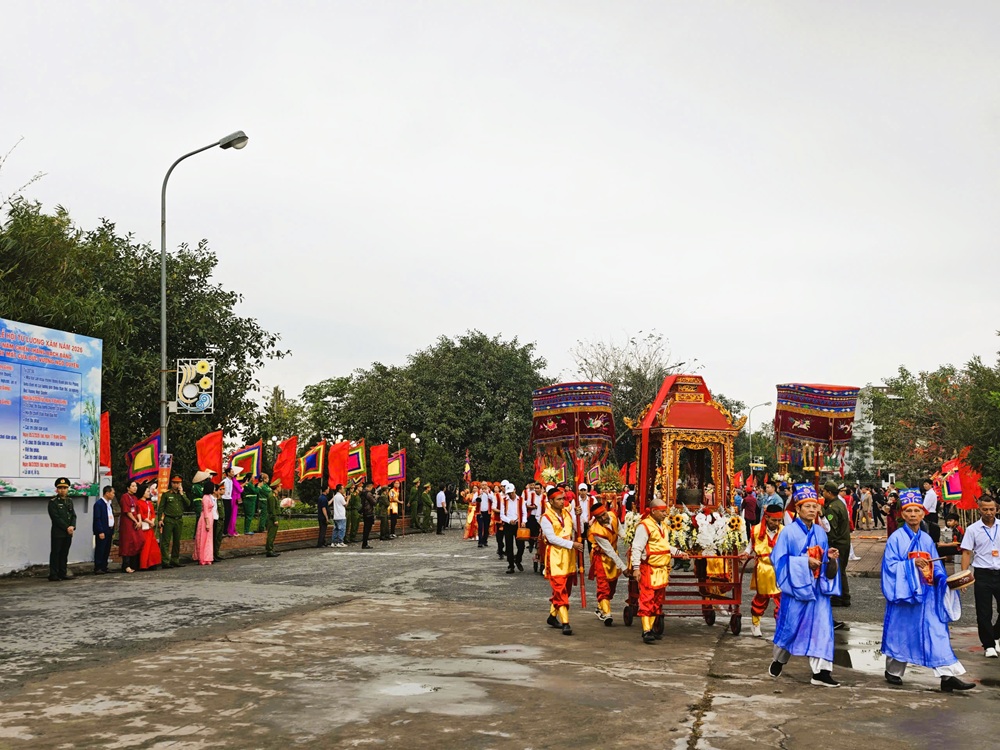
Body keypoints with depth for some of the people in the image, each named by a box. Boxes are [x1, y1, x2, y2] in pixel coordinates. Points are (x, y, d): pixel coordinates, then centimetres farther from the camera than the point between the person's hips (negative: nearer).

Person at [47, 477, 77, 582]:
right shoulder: (53, 502, -5)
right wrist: (66, 528, -15)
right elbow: (56, 518, -12)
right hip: (57, 533, -6)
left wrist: (72, 526, -8)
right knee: (55, 553, -3)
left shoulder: (70, 501, 14)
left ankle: (62, 573, 14)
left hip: (68, 533, 6)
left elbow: (73, 515, 10)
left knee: (64, 554, 9)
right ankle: (53, 575, 0)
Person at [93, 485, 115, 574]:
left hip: (109, 531, 8)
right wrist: (100, 532, -19)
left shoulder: (110, 504, 16)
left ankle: (104, 567, 17)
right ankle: (98, 568, 0)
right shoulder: (98, 503, -11)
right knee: (100, 550, -4)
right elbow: (97, 519, -15)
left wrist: (113, 531, 15)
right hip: (102, 532, -8)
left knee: (107, 550, 10)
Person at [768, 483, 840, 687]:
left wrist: (831, 558, -8)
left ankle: (821, 672, 0)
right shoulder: (788, 532, -8)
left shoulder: (820, 532, 8)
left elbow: (825, 562, 14)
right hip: (797, 586, -4)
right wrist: (804, 562, -18)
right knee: (791, 625, 5)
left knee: (821, 626, -3)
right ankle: (778, 660, 30)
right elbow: (780, 559, -11)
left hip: (818, 587, 4)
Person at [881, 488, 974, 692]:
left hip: (926, 593, 4)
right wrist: (913, 564, -23)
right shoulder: (896, 538, -6)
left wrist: (943, 579, -8)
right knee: (900, 632, 6)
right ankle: (893, 672, 23)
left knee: (936, 632, -4)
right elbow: (890, 566, -12)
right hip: (904, 592, -4)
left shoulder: (927, 540, 10)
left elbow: (936, 567, 11)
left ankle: (947, 675, -7)